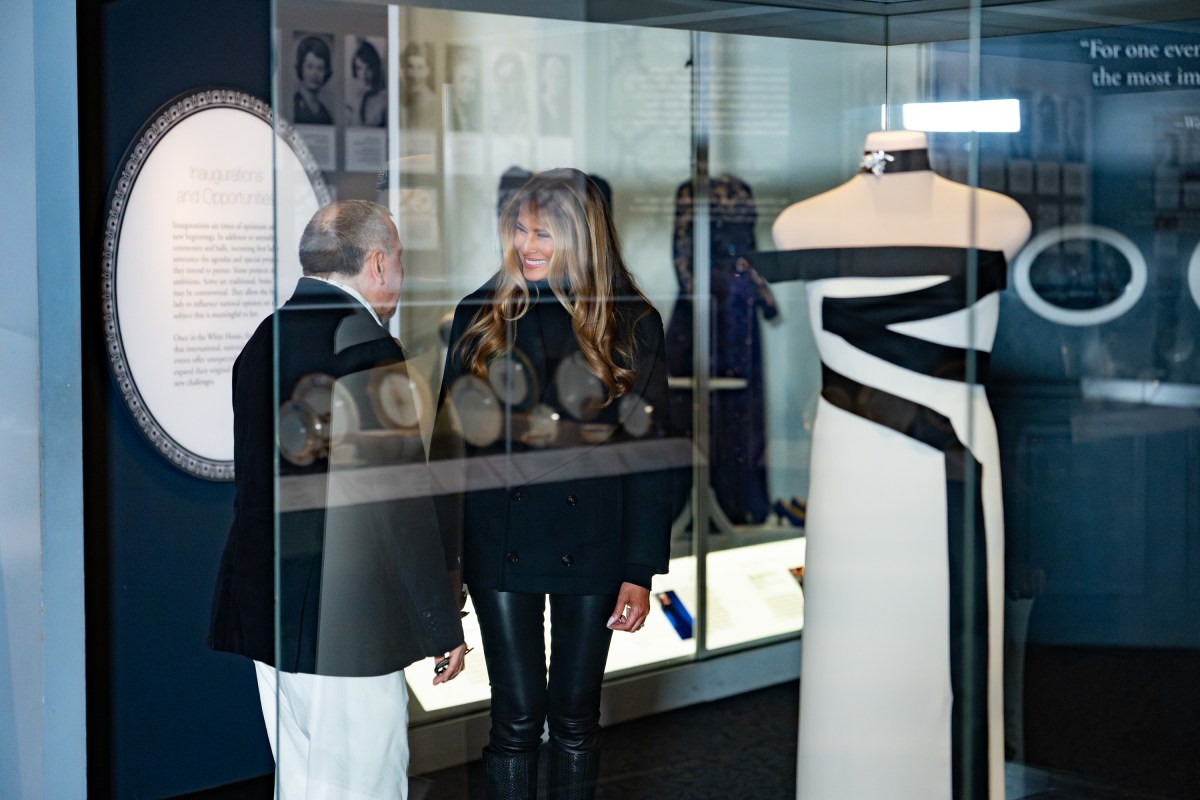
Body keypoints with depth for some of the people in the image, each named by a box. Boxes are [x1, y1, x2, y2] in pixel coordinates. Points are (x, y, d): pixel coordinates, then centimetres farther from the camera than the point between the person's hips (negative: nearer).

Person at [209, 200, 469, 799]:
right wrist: (442, 627, -8)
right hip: (347, 618, -8)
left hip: (264, 609, 8)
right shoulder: (370, 350, -15)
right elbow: (402, 507, -16)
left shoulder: (263, 341, 10)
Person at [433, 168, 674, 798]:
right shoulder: (481, 315, 2)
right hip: (500, 546, 0)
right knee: (517, 715, 2)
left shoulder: (631, 325, -2)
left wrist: (640, 571, -4)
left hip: (590, 548, 0)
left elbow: (648, 453, -1)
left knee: (577, 715, 11)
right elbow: (451, 439, 4)